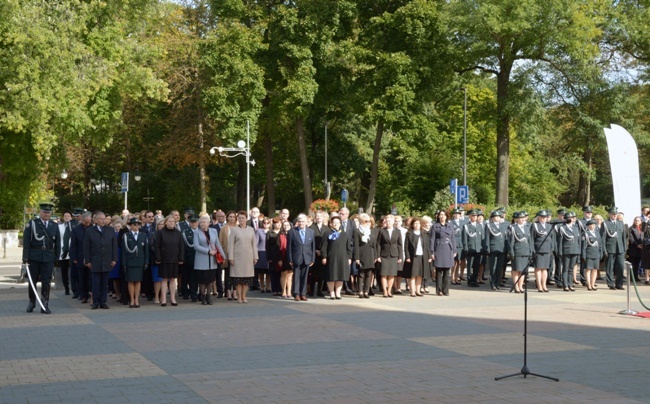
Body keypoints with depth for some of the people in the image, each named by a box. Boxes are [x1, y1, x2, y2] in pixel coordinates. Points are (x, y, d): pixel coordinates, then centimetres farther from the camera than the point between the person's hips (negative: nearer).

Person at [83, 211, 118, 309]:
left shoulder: (111, 230, 8)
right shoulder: (90, 231, 3)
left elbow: (115, 245, 8)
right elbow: (86, 248, 3)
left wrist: (114, 259, 1)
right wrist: (87, 261, -3)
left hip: (107, 262, 2)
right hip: (95, 262, -2)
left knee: (104, 283, 4)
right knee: (96, 283, 0)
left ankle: (103, 302, 10)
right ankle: (95, 302, 7)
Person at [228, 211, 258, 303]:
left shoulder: (251, 229, 10)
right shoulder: (234, 230, 2)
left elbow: (254, 244, 11)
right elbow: (231, 244, 0)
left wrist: (255, 256, 5)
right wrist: (231, 257, -7)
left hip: (248, 257, 3)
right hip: (237, 257, -2)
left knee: (247, 277, 2)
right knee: (238, 277, -2)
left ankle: (244, 296, 11)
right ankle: (239, 297, 5)